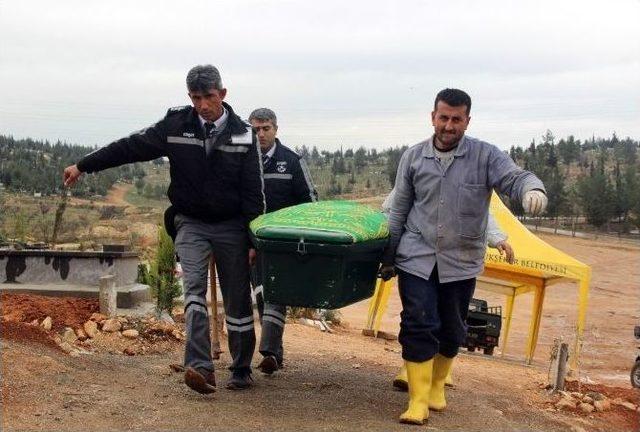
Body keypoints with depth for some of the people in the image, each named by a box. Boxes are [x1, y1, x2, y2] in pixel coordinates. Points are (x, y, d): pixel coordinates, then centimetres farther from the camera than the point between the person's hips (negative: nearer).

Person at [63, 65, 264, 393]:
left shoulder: (243, 135, -5)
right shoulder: (175, 126, -4)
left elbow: (254, 192, -4)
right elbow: (130, 147, 3)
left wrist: (255, 239, -8)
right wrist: (83, 166, 5)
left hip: (231, 227, 0)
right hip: (190, 223, 0)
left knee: (237, 301, 5)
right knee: (194, 289, -19)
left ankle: (241, 370, 20)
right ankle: (200, 367, -28)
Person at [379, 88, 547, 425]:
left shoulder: (486, 156, -4)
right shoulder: (413, 157, 1)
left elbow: (515, 177, -18)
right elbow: (399, 211, 9)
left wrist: (532, 190, -44)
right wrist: (389, 257, 12)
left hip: (461, 262, 0)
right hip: (417, 258, 0)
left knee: (451, 331, 12)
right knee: (419, 327, -7)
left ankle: (436, 386, 35)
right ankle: (419, 400, 0)